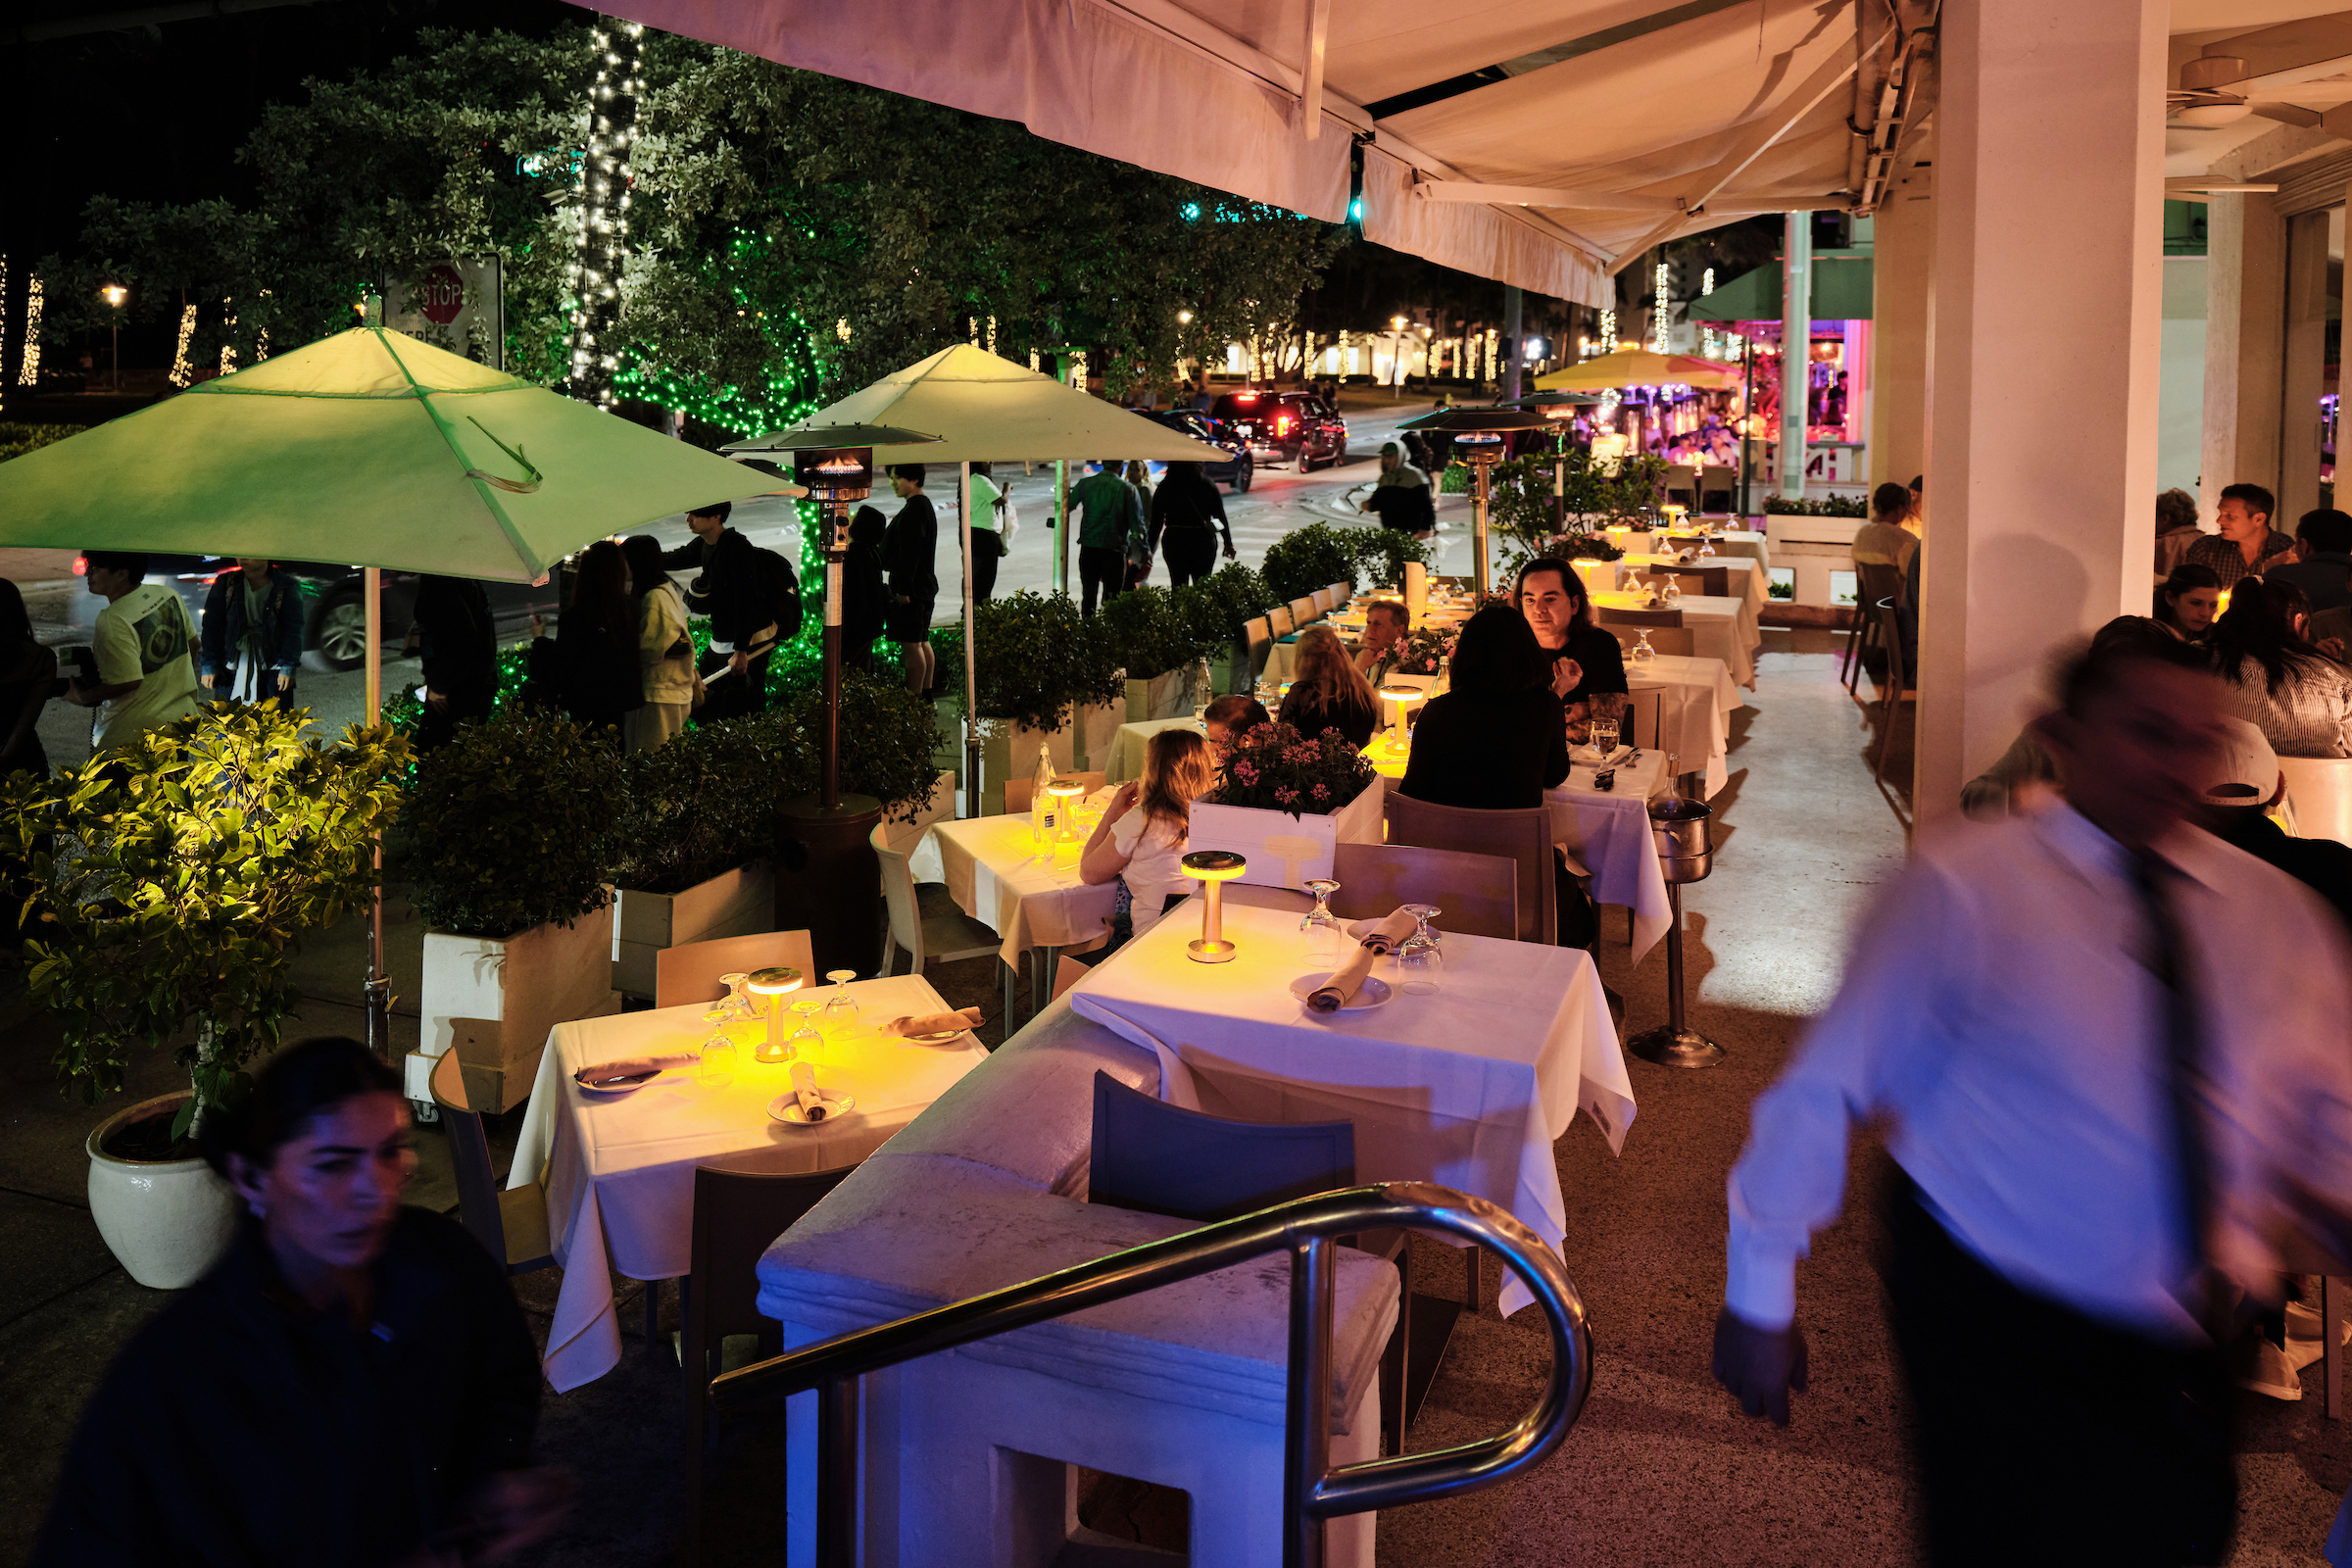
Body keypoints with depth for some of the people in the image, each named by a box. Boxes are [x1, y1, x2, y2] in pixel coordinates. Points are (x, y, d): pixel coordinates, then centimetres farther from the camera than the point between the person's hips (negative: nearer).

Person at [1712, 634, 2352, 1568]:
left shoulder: (2276, 911, 1)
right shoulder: (1964, 889, -14)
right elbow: (1823, 1091, -12)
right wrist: (1760, 1300, -9)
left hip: (2200, 1348, 6)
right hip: (1996, 1327, -5)